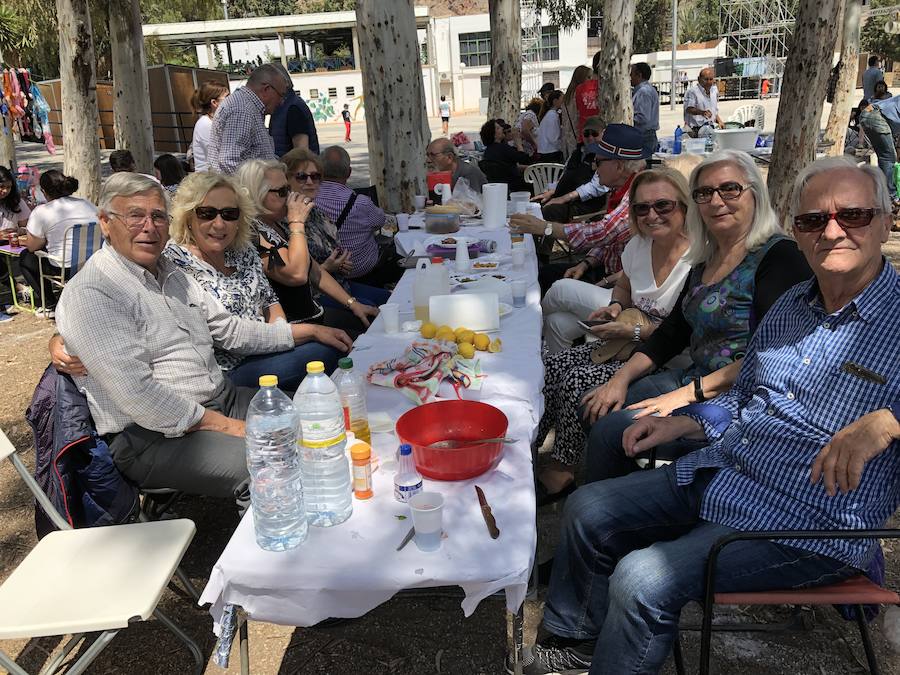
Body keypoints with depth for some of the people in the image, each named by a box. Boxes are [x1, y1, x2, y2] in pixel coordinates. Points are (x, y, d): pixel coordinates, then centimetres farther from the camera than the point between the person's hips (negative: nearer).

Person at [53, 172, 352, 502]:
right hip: (152, 436, -9)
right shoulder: (90, 294, -13)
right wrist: (227, 427, -19)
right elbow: (138, 396, -21)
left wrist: (310, 331, 15)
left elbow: (229, 329, 20)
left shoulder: (169, 273, 15)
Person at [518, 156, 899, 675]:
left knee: (644, 580, -23)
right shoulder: (790, 307, 9)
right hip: (716, 475, 8)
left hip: (808, 528, -7)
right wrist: (679, 425, 5)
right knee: (588, 510, 7)